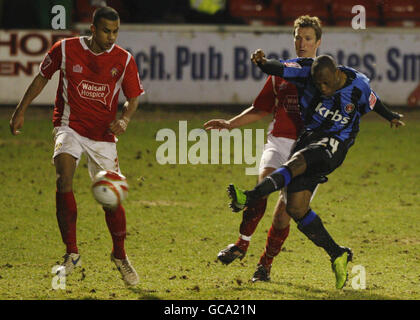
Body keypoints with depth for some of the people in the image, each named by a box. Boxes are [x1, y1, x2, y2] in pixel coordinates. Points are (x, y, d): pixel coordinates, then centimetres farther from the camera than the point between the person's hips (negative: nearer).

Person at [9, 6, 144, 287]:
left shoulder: (124, 60, -3)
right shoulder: (65, 49, -6)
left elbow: (133, 97, 6)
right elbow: (42, 77, 9)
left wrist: (124, 119, -15)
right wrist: (21, 111, 8)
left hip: (103, 135, 1)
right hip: (70, 126, -1)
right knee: (64, 175, -28)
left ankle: (120, 256, 27)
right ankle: (72, 253, -22)